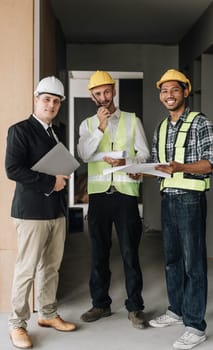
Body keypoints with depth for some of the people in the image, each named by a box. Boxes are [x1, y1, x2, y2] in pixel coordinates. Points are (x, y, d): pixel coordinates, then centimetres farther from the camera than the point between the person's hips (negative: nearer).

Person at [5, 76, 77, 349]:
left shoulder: (55, 132, 16)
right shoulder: (20, 130, -8)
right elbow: (13, 169, -18)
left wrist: (63, 178, 4)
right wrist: (50, 182, -16)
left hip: (56, 209, 7)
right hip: (31, 211, -7)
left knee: (51, 267, 14)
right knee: (26, 269, -1)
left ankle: (48, 314, 28)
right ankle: (17, 324, 13)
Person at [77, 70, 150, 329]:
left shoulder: (132, 120, 7)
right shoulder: (87, 124, 10)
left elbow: (144, 154, 3)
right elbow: (83, 155, -6)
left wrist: (125, 162, -15)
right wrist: (101, 127, -13)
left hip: (126, 192, -1)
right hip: (98, 194, 2)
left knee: (130, 252, 2)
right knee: (99, 252, 10)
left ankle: (134, 307, 15)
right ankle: (100, 303, 24)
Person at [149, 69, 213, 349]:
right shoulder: (160, 129, 14)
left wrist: (181, 167, -27)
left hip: (190, 198, -7)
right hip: (167, 198, 7)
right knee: (172, 258, 15)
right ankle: (176, 310, 30)